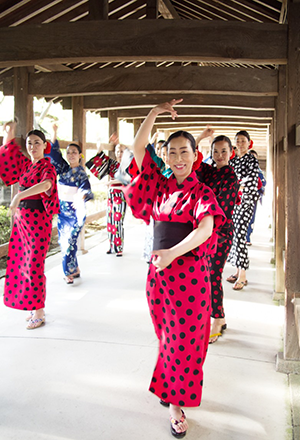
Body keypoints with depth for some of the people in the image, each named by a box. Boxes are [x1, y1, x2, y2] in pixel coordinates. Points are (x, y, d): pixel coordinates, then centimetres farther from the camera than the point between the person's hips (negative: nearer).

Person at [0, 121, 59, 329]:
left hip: (37, 219, -7)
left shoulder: (47, 167, -9)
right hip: (21, 218, 7)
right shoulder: (25, 164, 13)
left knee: (34, 265, -5)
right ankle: (36, 308, 22)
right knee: (21, 263, 10)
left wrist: (20, 195, -43)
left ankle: (39, 314, 5)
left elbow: (46, 184, -31)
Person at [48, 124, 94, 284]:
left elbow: (85, 189, -22)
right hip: (62, 210, 6)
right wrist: (54, 132, -2)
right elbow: (54, 151, 5)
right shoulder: (64, 168, 7)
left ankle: (69, 273, 3)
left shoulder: (81, 173, -9)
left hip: (75, 212, -6)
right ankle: (75, 269, 23)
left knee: (69, 242, -9)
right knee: (63, 242, 10)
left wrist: (81, 198, -45)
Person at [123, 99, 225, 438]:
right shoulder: (160, 185, 7)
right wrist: (155, 112, -5)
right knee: (166, 336, 18)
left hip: (189, 273, -4)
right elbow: (138, 147, 3)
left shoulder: (202, 193, -5)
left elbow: (206, 227, -23)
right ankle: (170, 388, 38)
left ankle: (176, 403, 22)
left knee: (184, 341, 5)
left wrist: (173, 252, -37)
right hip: (158, 271, 4)